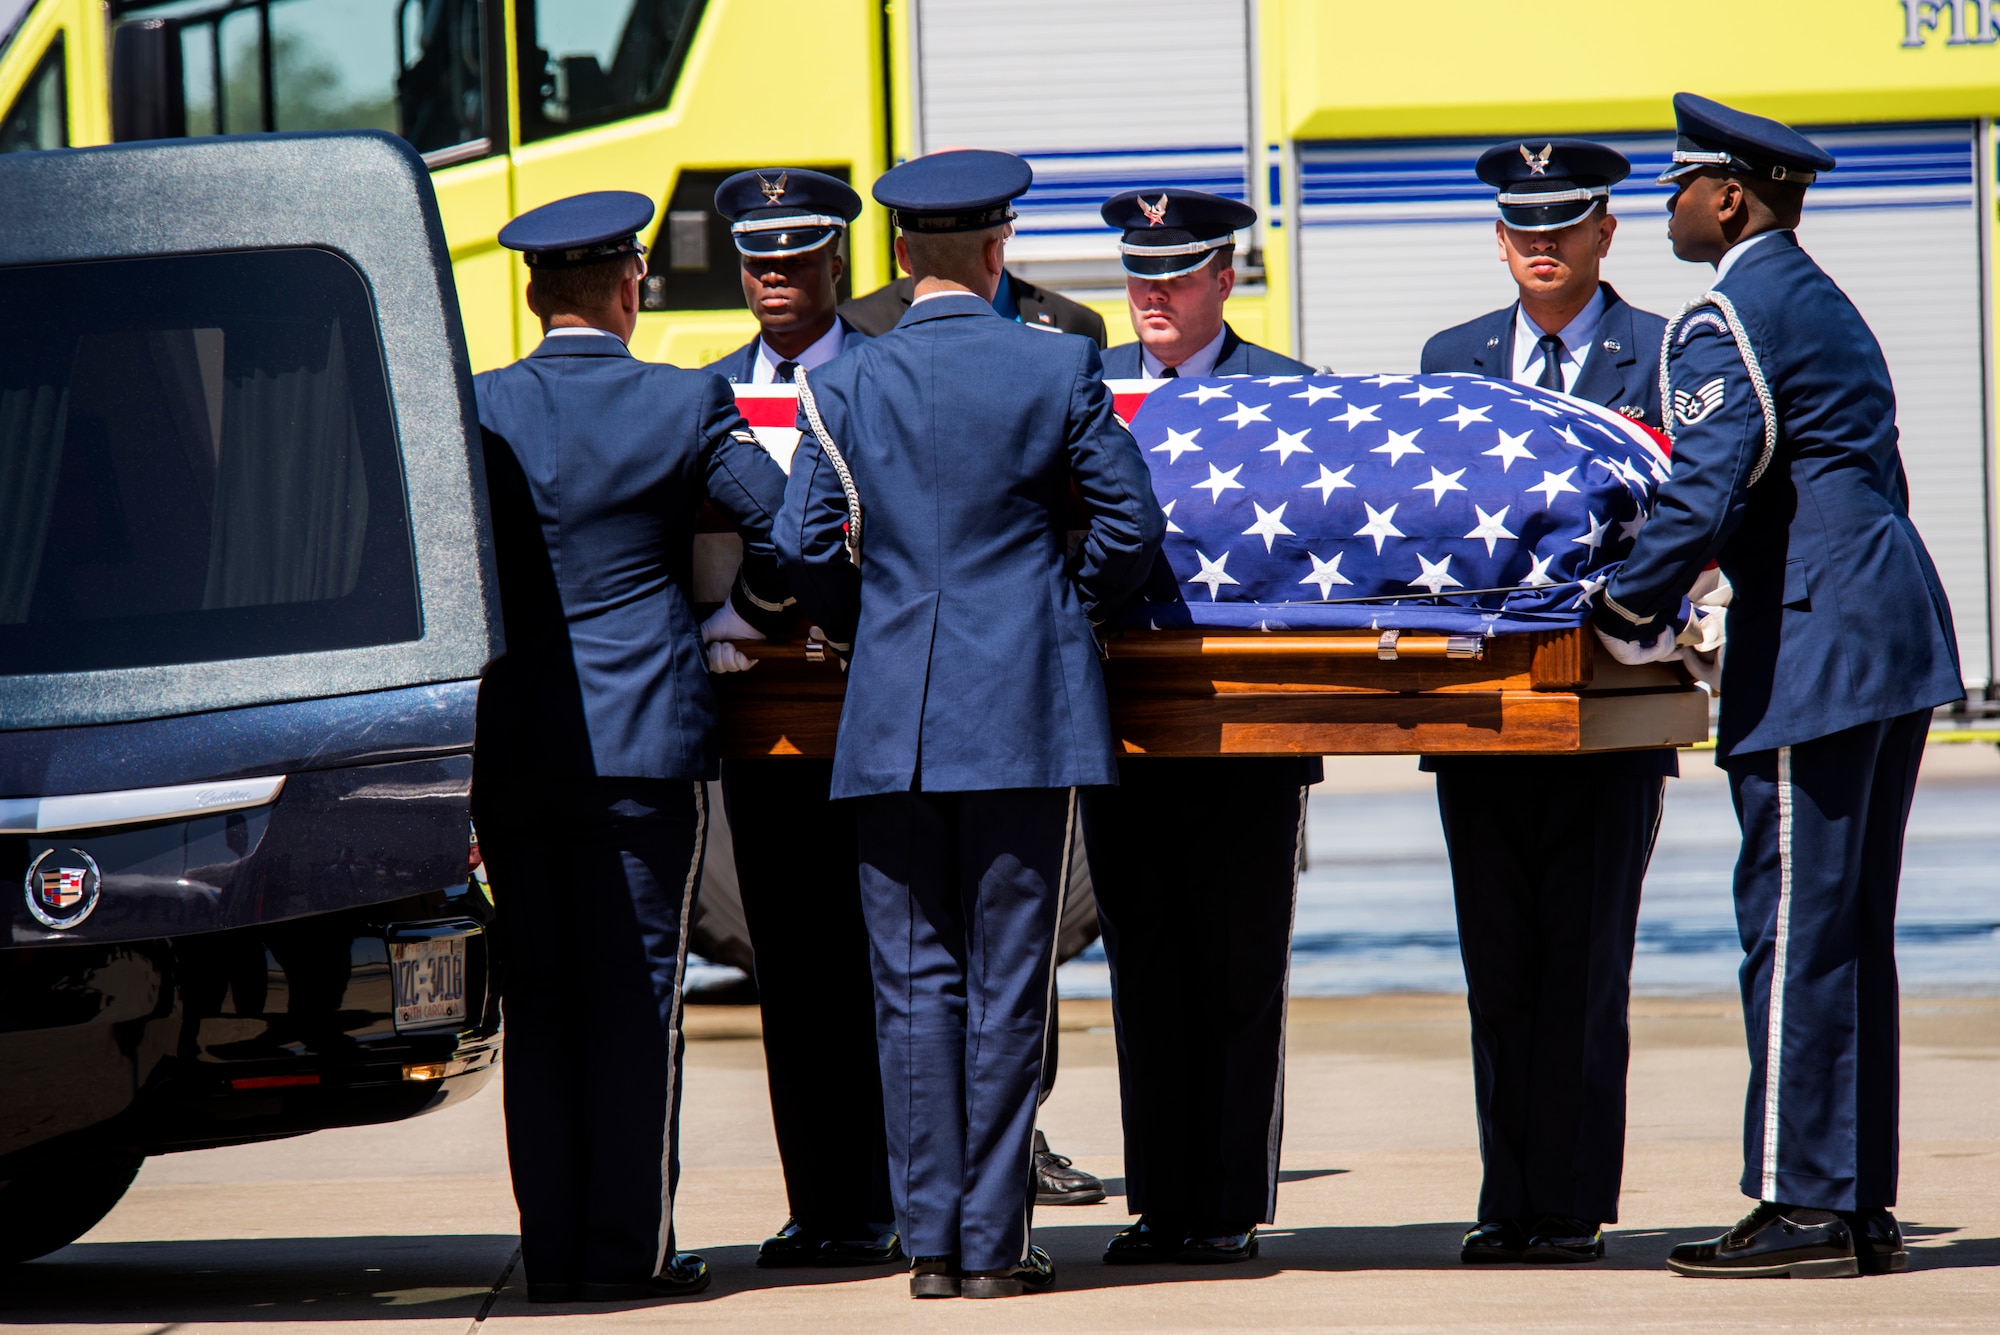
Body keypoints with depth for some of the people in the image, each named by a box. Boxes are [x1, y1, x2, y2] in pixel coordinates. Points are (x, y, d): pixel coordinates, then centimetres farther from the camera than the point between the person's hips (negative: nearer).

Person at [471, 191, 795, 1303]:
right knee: (635, 992, 1)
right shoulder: (687, 405, -5)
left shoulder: (475, 409, 0)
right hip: (646, 740, -2)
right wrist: (756, 614, 16)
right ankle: (629, 1245, 0)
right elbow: (786, 525, -4)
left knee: (538, 995, 8)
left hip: (510, 743, 2)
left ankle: (554, 1248, 9)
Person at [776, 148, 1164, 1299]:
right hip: (1029, 714, -1)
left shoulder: (845, 387, 1)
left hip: (891, 721, 1)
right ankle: (994, 1240, 2)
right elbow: (1132, 526, -1)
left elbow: (806, 548, 0)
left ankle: (931, 1239, 6)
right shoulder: (1060, 371, -2)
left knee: (916, 982, 6)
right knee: (1008, 981, 2)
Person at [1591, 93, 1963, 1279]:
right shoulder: (1824, 303, 20)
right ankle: (1861, 1207, 12)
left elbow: (1702, 497, -20)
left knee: (1795, 927, -7)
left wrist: (1626, 625, -11)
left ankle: (1804, 1210, -7)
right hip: (1895, 633, 10)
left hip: (1814, 646, -10)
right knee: (1853, 932, 11)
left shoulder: (1724, 320, -10)